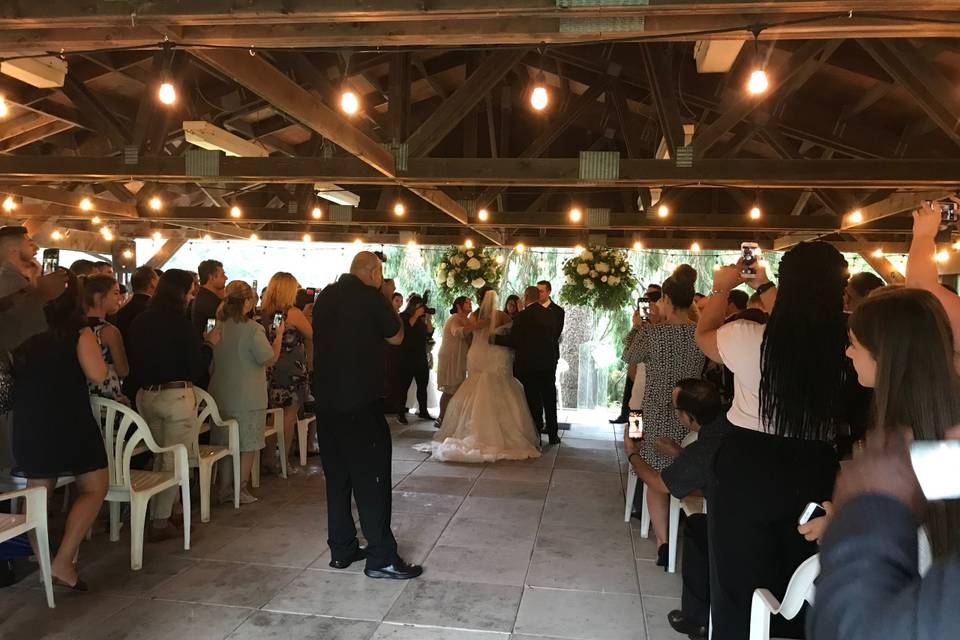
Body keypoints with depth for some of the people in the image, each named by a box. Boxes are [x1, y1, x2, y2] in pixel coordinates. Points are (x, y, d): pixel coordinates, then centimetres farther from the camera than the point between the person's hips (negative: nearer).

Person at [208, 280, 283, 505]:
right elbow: (269, 359, -15)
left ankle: (224, 488, 22)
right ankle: (242, 490, 12)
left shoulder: (217, 327, 1)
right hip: (248, 397, -6)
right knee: (247, 444, 6)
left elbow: (212, 361, 12)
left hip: (221, 394, 6)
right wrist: (279, 335, -4)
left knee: (226, 442, 16)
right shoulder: (252, 329, -17)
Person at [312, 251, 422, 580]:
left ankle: (341, 550, 22)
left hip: (326, 399, 7)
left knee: (337, 475, 14)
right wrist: (387, 300, 10)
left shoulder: (325, 296, 9)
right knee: (372, 478, -1)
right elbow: (396, 336, 1)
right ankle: (381, 558, 3)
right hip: (362, 401, -7)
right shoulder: (371, 297, -10)